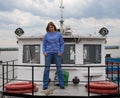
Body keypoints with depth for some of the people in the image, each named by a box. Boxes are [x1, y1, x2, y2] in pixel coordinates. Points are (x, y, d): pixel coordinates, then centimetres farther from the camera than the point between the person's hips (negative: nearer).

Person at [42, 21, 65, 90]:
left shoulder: (59, 34, 7)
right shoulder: (46, 35, 9)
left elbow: (62, 44, 6)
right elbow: (44, 45, 12)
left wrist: (61, 52, -7)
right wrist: (44, 52, -3)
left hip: (57, 53, -1)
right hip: (48, 53, 1)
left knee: (59, 68, -1)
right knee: (47, 68, -3)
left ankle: (61, 84, 5)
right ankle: (45, 85, 2)